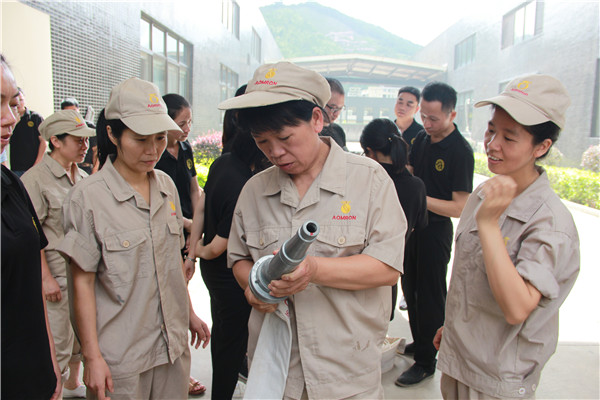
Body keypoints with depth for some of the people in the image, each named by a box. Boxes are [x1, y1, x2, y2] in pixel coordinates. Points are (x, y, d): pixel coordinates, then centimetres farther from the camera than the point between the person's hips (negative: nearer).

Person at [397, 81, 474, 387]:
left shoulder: (460, 151, -18)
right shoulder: (421, 139, 4)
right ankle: (418, 342, 40)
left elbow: (459, 208, -21)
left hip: (435, 233, -7)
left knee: (430, 297, 5)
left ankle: (426, 361, 21)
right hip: (412, 225, 7)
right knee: (411, 289, 19)